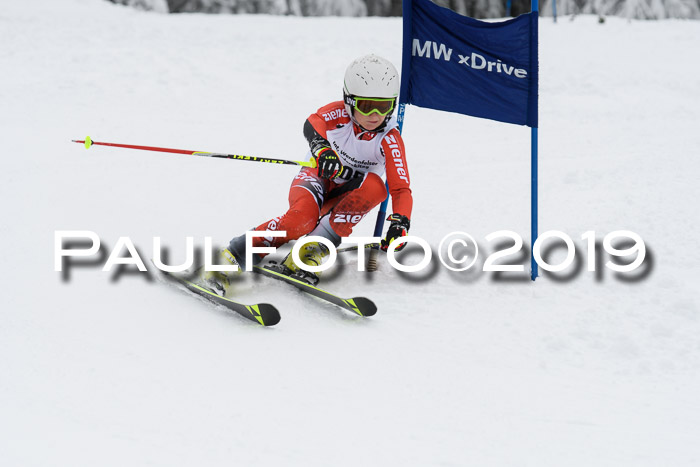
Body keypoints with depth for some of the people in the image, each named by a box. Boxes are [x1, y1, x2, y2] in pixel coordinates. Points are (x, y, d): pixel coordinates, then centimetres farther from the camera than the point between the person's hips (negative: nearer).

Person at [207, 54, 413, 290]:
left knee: (375, 185, -32)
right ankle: (233, 256, -30)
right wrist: (321, 148, -55)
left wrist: (400, 222, -41)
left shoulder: (390, 140, -17)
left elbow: (401, 188, -22)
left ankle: (314, 251, -31)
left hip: (345, 197, 2)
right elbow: (313, 123, -32)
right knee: (303, 217, -36)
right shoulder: (339, 113, -15)